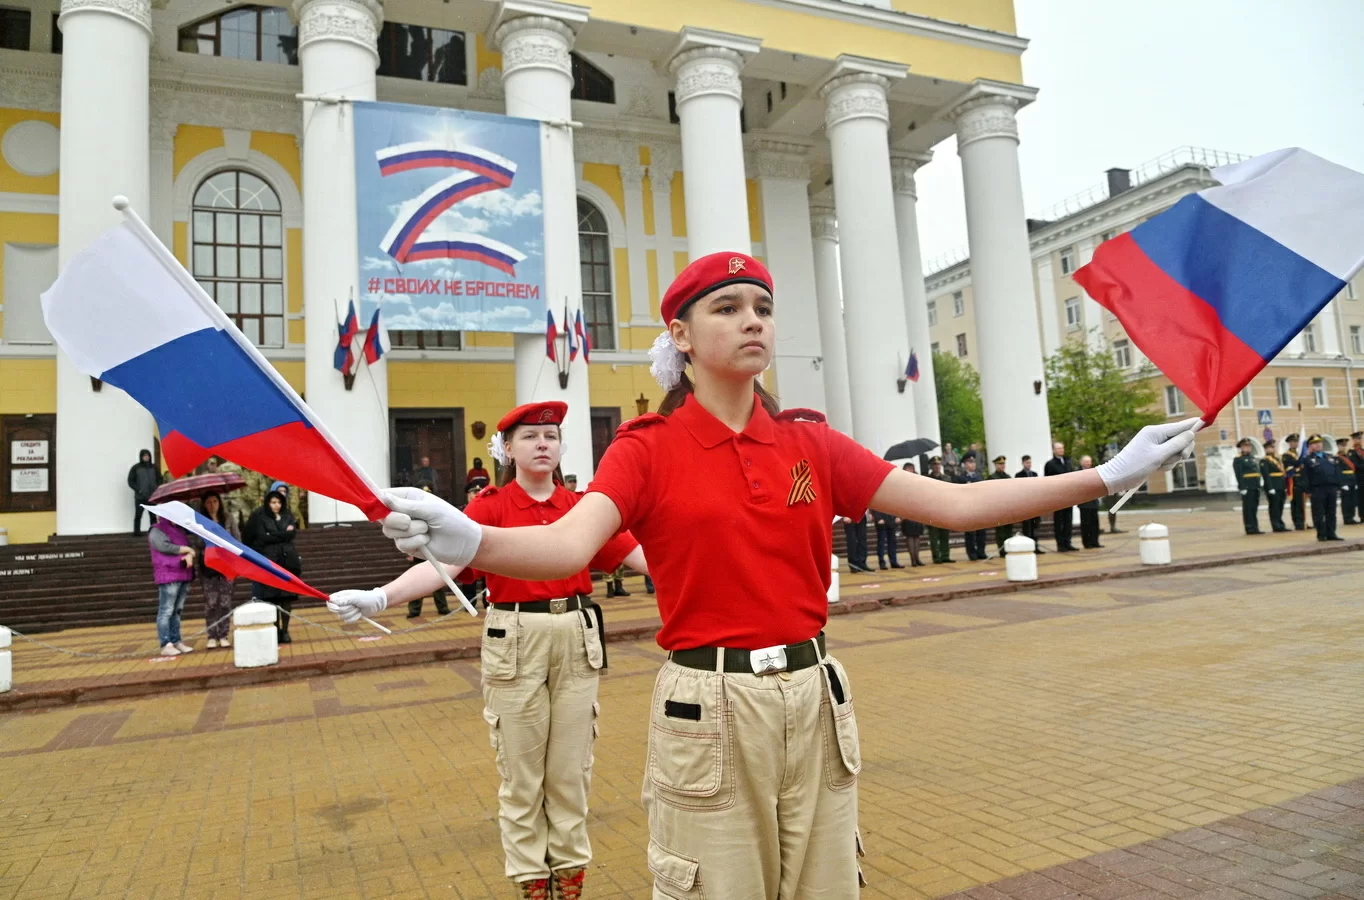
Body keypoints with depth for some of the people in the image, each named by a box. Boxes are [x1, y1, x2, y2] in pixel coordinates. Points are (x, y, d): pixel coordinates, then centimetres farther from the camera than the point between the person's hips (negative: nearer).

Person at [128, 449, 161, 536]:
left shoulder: (153, 467, 9)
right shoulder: (136, 468, 1)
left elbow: (159, 479, 14)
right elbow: (131, 481, 1)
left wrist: (157, 489, -2)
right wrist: (138, 490, -10)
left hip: (152, 496, 2)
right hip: (140, 496, -2)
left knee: (153, 515, 0)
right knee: (138, 515, -1)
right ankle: (137, 531, 6)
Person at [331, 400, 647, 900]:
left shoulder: (581, 506, 3)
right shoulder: (491, 506, -6)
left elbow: (639, 554, -3)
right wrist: (380, 596, -34)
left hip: (578, 638, 3)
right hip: (516, 639, -2)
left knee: (571, 768, 13)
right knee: (521, 772, 10)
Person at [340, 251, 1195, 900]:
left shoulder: (811, 442, 4)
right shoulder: (648, 447, -6)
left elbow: (956, 503, 1)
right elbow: (570, 545, -23)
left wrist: (1103, 476, -4)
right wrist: (471, 541, -44)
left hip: (816, 701, 4)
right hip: (709, 709, -3)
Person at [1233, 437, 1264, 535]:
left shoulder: (1253, 458, 18)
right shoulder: (1238, 459, -6)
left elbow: (1257, 472, 20)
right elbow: (1239, 475, -13)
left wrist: (1258, 485, 14)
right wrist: (1242, 487, -19)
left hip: (1255, 487, 7)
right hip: (1247, 488, -7)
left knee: (1254, 508, 10)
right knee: (1248, 508, -4)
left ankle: (1255, 528, 14)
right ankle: (1250, 528, 0)